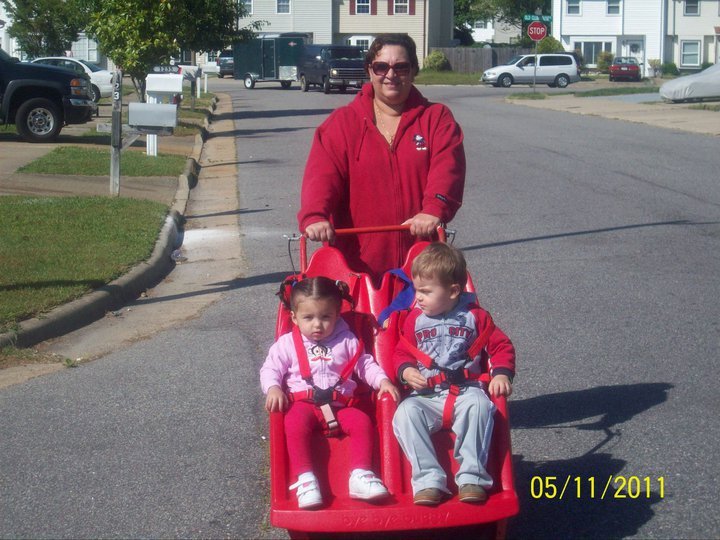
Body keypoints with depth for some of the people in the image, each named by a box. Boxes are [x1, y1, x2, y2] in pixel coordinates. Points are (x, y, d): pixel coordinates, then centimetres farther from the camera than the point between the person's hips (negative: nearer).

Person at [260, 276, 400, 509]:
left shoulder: (346, 341, 12)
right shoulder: (287, 343, 8)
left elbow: (365, 364, 15)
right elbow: (270, 368, 5)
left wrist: (382, 381, -2)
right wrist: (273, 388, -15)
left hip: (339, 404, 2)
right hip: (303, 403, -2)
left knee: (362, 421, -25)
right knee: (295, 424, -35)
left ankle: (360, 475, -22)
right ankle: (305, 479, -34)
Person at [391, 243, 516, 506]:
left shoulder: (474, 316, 6)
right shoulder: (415, 319, 11)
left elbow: (501, 345, 9)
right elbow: (402, 352, 16)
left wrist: (501, 374, -8)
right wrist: (406, 370, -6)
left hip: (467, 391, -1)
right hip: (426, 395, 2)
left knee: (479, 406, -36)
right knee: (406, 413, -30)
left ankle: (471, 477, -31)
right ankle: (428, 479, -34)